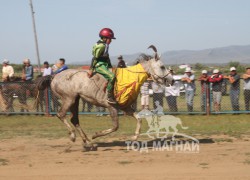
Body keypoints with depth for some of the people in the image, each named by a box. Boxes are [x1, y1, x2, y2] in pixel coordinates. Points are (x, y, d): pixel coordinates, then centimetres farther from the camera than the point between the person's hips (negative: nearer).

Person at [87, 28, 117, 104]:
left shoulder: (105, 46, 16)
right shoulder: (101, 46, -14)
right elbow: (95, 58, -17)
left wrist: (110, 66, 18)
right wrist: (91, 69, -19)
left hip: (104, 65, 11)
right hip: (99, 65, -11)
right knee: (111, 76, -28)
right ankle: (110, 97, -28)